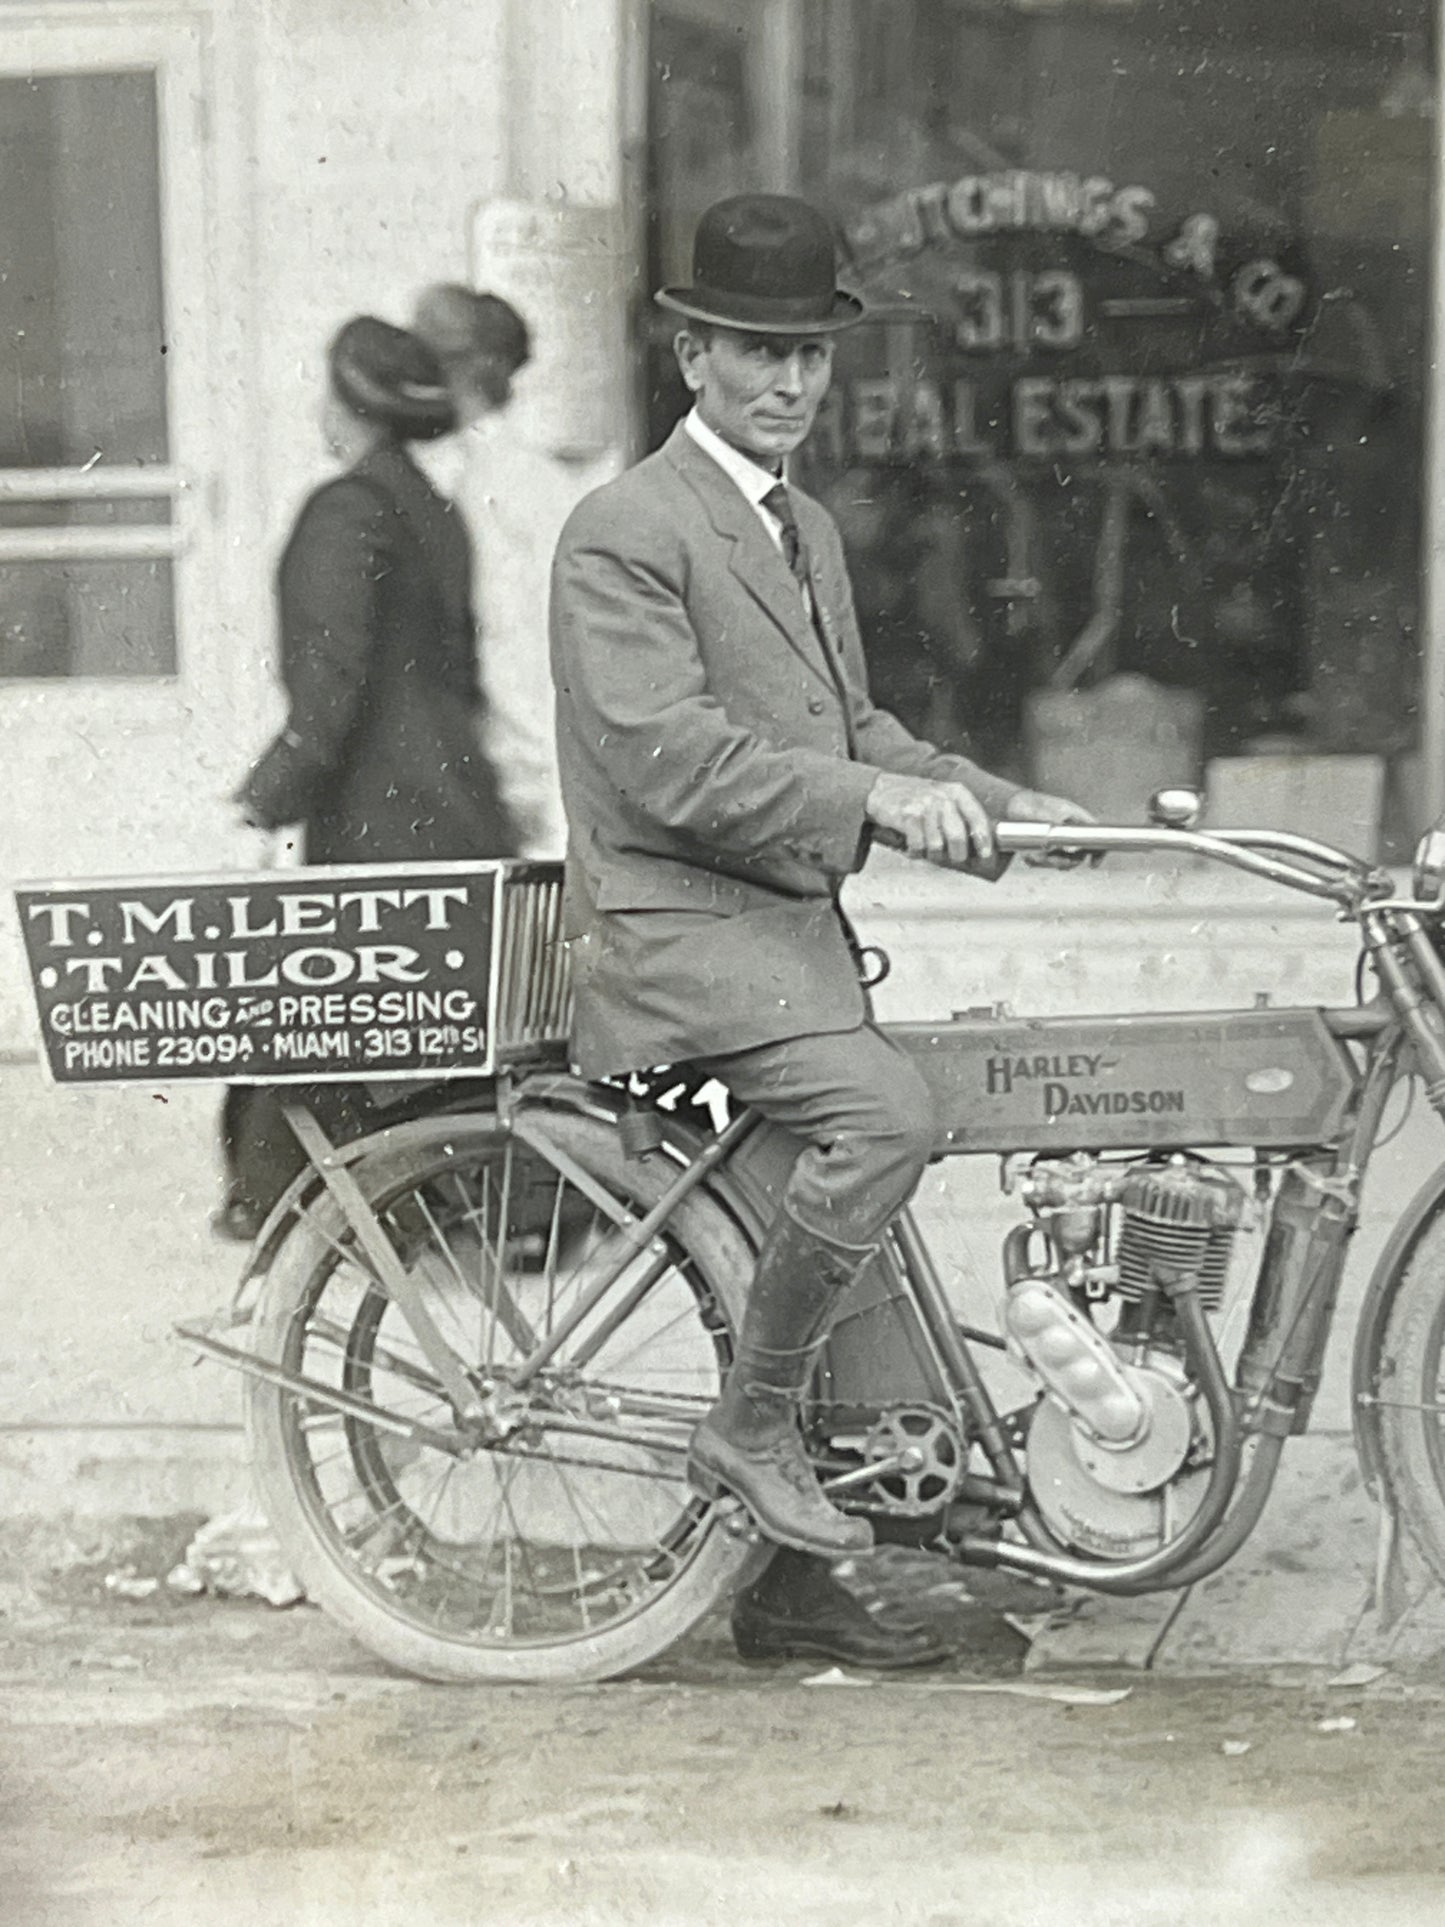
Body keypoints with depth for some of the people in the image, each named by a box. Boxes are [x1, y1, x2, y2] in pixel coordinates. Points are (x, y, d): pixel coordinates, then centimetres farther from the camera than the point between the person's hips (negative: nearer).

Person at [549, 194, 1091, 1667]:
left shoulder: (810, 533, 19)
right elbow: (670, 761, -21)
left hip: (791, 928, 9)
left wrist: (991, 801, 6)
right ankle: (748, 1426, -14)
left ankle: (789, 1583, 21)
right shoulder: (626, 532, -11)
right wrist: (873, 797, -27)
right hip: (674, 925, -9)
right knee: (885, 1114, -30)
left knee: (824, 1246, 10)